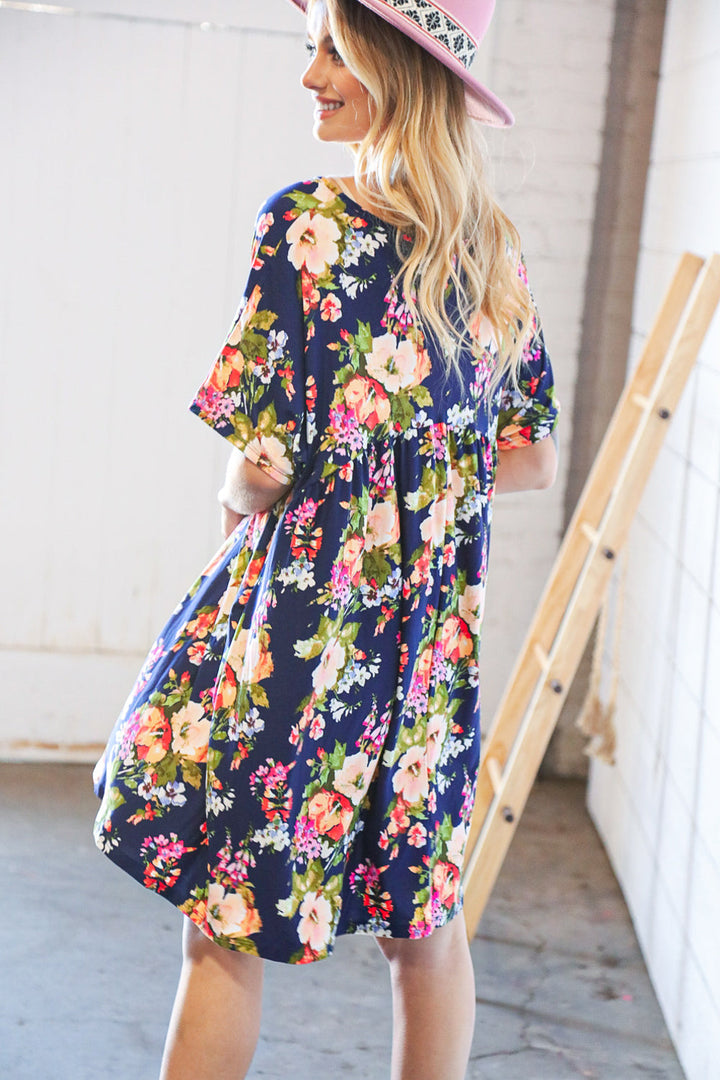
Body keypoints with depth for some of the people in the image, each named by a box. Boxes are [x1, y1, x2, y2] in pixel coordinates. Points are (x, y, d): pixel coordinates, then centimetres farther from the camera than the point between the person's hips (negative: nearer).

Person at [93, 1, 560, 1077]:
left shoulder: (311, 224, -14)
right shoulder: (494, 249, 7)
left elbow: (263, 460, -17)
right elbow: (532, 457, 13)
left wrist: (240, 500, 4)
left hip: (307, 622, -7)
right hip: (433, 627, 7)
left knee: (224, 929, 4)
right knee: (425, 922, 16)